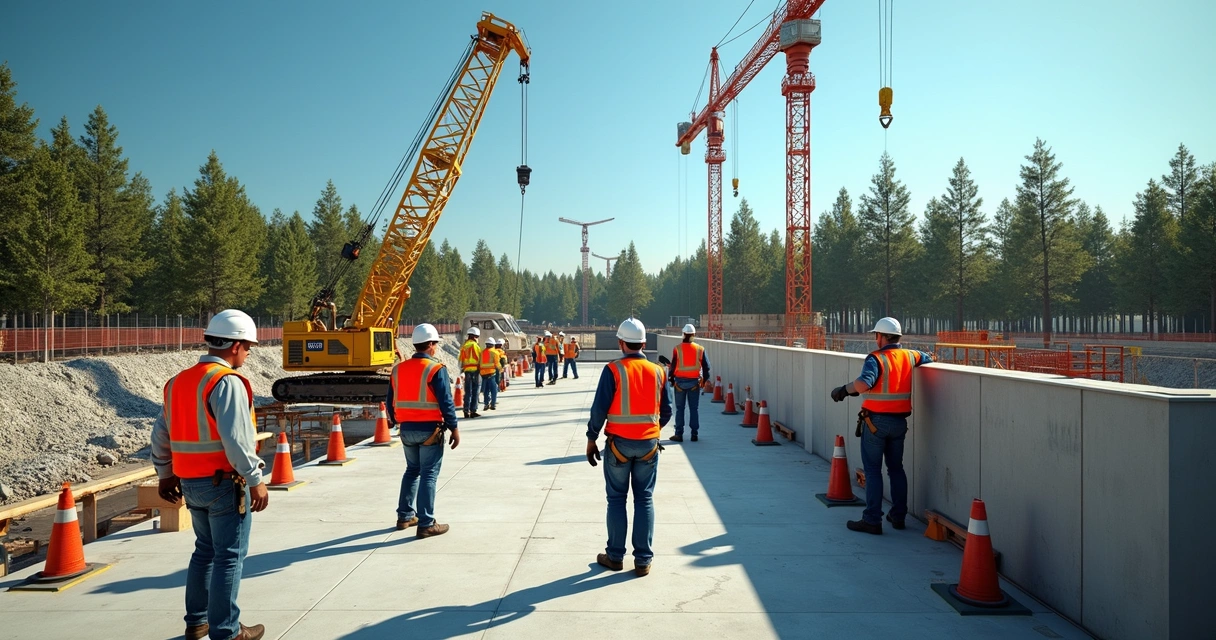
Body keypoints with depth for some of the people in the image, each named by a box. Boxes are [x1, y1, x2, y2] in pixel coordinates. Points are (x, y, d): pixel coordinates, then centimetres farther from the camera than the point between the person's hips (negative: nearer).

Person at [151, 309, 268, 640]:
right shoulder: (227, 382, -17)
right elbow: (235, 438, -23)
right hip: (224, 481, -8)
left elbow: (161, 433, 15)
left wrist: (165, 474, 23)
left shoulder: (179, 381, 11)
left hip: (191, 483, 8)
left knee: (205, 550, 21)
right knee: (229, 556, 1)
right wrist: (255, 480, -18)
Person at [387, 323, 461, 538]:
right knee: (429, 475, -1)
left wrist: (393, 421, 29)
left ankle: (405, 516, 26)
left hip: (406, 429, 6)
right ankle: (426, 524, 1)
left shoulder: (398, 369, 6)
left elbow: (391, 400, 14)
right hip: (430, 429, -6)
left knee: (412, 470, 21)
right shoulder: (436, 369, -13)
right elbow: (446, 402, -16)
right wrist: (454, 428, -8)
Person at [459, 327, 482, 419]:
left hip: (467, 370, 5)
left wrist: (462, 369, 17)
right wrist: (480, 369, -2)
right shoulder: (475, 345, -7)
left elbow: (461, 360, 11)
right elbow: (479, 359, -10)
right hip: (475, 370, -5)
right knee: (475, 392, 0)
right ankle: (473, 411, 0)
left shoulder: (464, 346, 10)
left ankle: (466, 411, 9)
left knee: (467, 392, 10)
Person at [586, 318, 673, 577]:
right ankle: (643, 560, 13)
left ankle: (615, 556, 18)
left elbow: (599, 409, -12)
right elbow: (666, 411, 6)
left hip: (619, 443, -3)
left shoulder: (613, 370, -11)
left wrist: (591, 439, 0)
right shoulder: (658, 372, 0)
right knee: (644, 499, 10)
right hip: (648, 444, 3)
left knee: (617, 499, 10)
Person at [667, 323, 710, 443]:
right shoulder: (700, 349, -3)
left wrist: (671, 379, 9)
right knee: (694, 408, 8)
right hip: (695, 382, 1)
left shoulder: (677, 349, -8)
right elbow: (706, 366, 2)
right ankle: (694, 434, 9)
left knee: (679, 408, 6)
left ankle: (679, 434, 6)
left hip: (680, 381, -1)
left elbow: (673, 365, -5)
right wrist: (705, 379, 14)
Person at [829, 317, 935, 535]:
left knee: (873, 469, 0)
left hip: (876, 420, -6)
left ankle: (872, 520, -1)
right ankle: (898, 515, 24)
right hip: (900, 421, 6)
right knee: (896, 468, 18)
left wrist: (844, 389, -14)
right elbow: (930, 359, 25)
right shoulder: (910, 356, 4)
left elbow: (863, 384, -30)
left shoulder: (876, 358, -14)